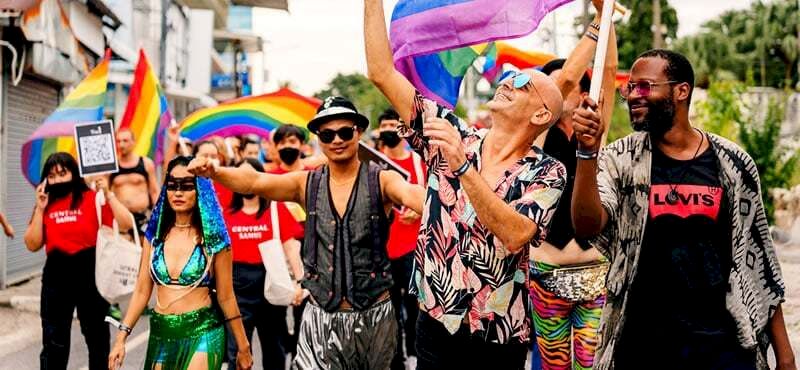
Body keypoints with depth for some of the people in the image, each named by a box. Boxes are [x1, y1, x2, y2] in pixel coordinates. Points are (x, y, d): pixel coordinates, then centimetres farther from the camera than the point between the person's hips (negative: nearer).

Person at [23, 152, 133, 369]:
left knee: (97, 336, 12)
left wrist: (108, 194, -18)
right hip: (56, 274, 3)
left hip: (89, 272, -2)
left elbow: (126, 225, -15)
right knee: (53, 341, 8)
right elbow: (33, 245, 1)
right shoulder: (47, 205, 5)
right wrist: (40, 209, -5)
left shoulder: (93, 199, -5)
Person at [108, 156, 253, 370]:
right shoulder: (155, 234, 6)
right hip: (161, 333, 4)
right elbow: (142, 290, 8)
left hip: (203, 331, -4)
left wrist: (243, 347, 3)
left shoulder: (212, 237, -3)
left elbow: (226, 297, 1)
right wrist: (122, 336, 1)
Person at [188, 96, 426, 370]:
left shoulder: (381, 180, -6)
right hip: (320, 318, 2)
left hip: (374, 317, -1)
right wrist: (214, 172, -29)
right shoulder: (307, 184, 3)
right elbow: (254, 182, -10)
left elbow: (410, 194, -27)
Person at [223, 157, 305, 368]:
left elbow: (291, 247, -5)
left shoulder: (276, 209, 0)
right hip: (237, 284, 1)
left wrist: (300, 281, -15)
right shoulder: (227, 214, 5)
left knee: (274, 347, 14)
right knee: (237, 350, -3)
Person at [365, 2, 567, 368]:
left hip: (499, 338, -2)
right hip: (434, 324, 2)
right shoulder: (451, 135, 0)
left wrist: (463, 167, -30)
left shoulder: (547, 172, -7)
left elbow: (515, 236, -25)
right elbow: (382, 73, -4)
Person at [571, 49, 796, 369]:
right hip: (640, 343, 0)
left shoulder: (732, 164, 1)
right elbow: (587, 227, -16)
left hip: (723, 343, 1)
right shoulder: (620, 159, -2)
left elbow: (757, 258, 6)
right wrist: (587, 151, -28)